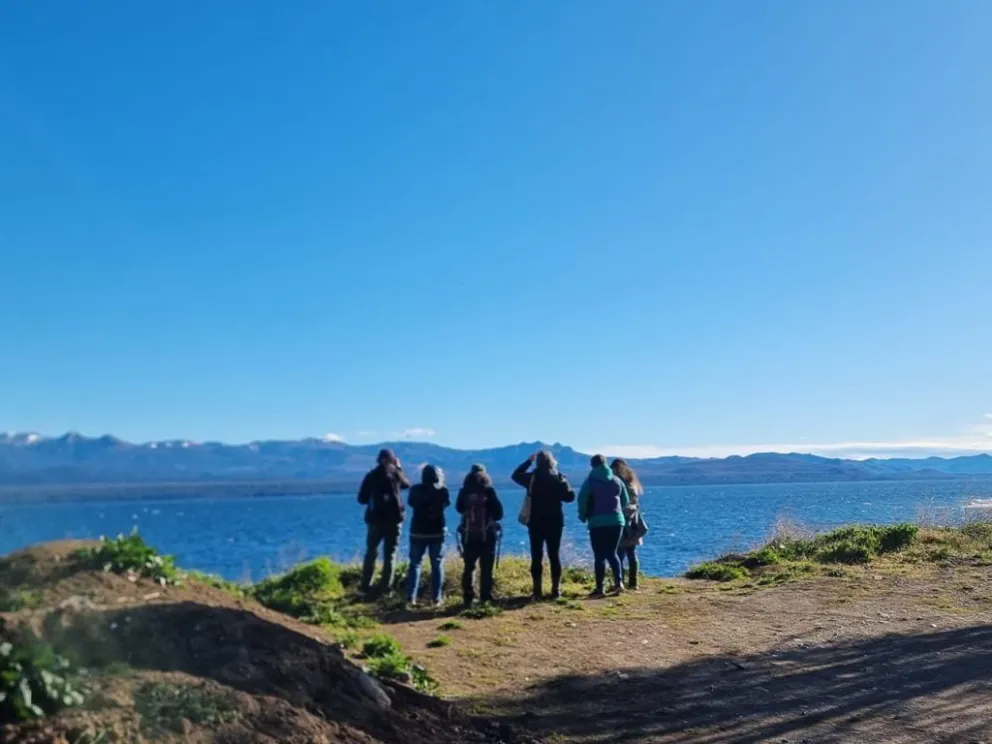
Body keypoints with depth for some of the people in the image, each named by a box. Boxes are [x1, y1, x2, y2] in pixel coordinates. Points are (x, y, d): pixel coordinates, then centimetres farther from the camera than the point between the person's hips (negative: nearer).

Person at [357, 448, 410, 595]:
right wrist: (399, 469, 23)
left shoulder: (371, 475, -1)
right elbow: (406, 484, 19)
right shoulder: (395, 473, -2)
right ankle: (385, 588, 0)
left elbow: (361, 499, 0)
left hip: (375, 519, 1)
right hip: (393, 519, -1)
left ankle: (366, 586, 11)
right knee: (389, 554, 5)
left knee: (371, 552, 12)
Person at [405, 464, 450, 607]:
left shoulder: (416, 489, -2)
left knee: (415, 564, 9)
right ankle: (436, 598, 3)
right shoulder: (442, 490, -5)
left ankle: (411, 597, 0)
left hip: (417, 532, 1)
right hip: (437, 532, -1)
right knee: (437, 565, 7)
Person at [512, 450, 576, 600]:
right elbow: (570, 497, -1)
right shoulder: (559, 477, -3)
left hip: (536, 523, -1)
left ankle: (538, 591, 1)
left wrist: (528, 461, 16)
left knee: (536, 557, 3)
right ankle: (556, 590, 6)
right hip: (555, 523, 1)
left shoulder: (532, 477, -5)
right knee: (554, 556, 6)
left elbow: (516, 475, 13)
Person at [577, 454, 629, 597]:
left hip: (598, 522, -4)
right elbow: (625, 500, 13)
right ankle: (618, 581, 0)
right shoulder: (617, 480, 10)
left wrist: (583, 516, 3)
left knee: (600, 555, -1)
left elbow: (582, 499, -12)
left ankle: (600, 588, -3)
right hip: (616, 520, 4)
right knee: (612, 553, 15)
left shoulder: (591, 481, -2)